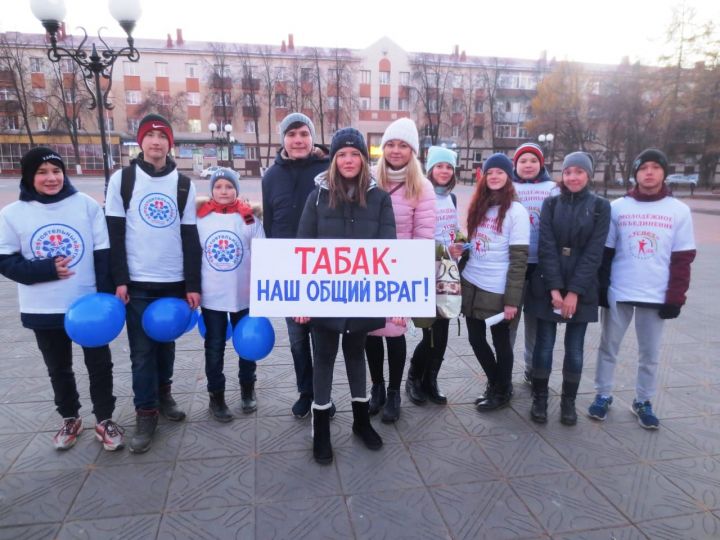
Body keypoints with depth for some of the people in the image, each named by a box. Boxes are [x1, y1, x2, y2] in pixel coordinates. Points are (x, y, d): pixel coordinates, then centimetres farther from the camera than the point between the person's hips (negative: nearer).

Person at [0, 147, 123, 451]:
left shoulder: (86, 205, -5)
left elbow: (103, 254, -5)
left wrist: (107, 297, -10)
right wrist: (46, 269, -18)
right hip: (43, 311, 1)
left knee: (99, 364, 10)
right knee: (59, 369, 18)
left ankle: (104, 420, 27)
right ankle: (70, 419, 38)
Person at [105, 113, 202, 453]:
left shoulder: (184, 185, 6)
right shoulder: (122, 179, 2)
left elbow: (190, 237, 4)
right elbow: (114, 233, -1)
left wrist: (193, 284, -1)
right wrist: (119, 279, -8)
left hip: (174, 281, 2)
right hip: (137, 282, -2)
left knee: (166, 343, 13)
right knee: (142, 350, 1)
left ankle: (163, 394, 32)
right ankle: (145, 413, 13)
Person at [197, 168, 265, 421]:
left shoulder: (249, 219, -3)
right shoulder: (200, 218, -2)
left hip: (245, 296, 0)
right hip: (211, 297, 0)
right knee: (214, 349, 9)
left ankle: (248, 389, 34)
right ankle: (216, 396, 25)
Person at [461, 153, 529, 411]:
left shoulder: (515, 210, -10)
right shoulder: (478, 205, 10)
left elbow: (519, 259, -13)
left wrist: (512, 299, -16)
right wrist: (462, 279, 11)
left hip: (498, 291, -6)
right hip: (472, 286, 6)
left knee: (500, 342, 9)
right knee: (476, 339, 12)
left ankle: (502, 391, 30)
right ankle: (494, 383, 35)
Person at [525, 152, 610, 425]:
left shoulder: (600, 206, 1)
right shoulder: (551, 204, 3)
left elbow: (594, 253, -6)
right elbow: (546, 248, -5)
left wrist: (574, 291, -14)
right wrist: (555, 288, -14)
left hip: (582, 291, 0)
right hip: (547, 288, 0)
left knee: (575, 350, 6)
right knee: (544, 346, 4)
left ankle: (568, 402, 24)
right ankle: (539, 399, 20)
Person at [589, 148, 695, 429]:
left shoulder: (679, 211, 0)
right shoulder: (617, 207, 0)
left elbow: (683, 259, 0)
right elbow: (605, 252, 2)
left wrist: (675, 298, -5)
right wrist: (600, 288, -3)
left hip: (657, 296, 0)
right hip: (617, 293, 0)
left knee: (650, 353, 12)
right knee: (609, 347, 11)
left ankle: (643, 402, 28)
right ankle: (603, 396, 26)